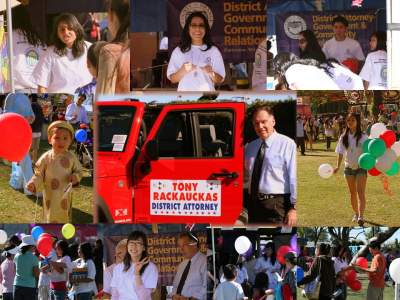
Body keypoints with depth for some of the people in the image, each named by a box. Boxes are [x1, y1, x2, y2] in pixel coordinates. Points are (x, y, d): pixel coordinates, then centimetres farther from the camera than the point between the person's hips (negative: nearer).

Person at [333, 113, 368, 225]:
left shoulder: (363, 137, -7)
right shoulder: (343, 137, 2)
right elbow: (340, 153, 5)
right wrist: (338, 166, -5)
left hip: (361, 167, -4)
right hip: (349, 167, 4)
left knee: (360, 192, -15)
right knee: (352, 193, 12)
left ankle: (361, 216, -24)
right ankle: (356, 214, 27)